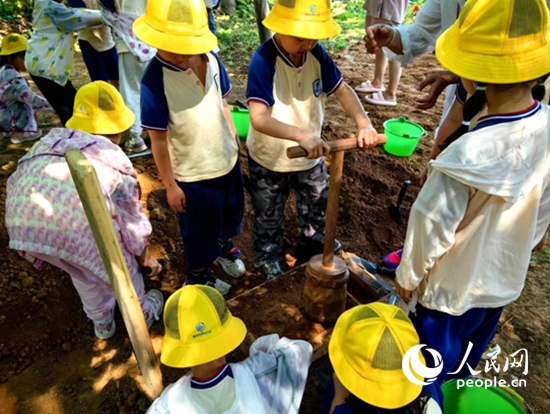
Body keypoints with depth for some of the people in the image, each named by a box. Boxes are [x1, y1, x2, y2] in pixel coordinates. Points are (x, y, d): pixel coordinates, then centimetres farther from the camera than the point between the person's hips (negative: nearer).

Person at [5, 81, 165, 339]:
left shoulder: (47, 142, 30)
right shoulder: (112, 155, 18)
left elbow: (18, 182, 31)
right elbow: (131, 217, 22)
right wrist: (145, 258, 37)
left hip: (22, 226, 5)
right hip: (80, 223, -5)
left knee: (82, 272, 33)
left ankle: (102, 324, 56)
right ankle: (141, 316, 52)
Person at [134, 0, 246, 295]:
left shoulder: (210, 59, -9)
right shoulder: (154, 80, -25)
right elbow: (158, 139, -19)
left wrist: (233, 136, 13)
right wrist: (170, 185, -13)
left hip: (227, 160, 6)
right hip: (193, 173, -5)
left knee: (232, 211, 28)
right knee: (200, 230, 16)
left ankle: (224, 246, 61)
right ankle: (199, 277, 45)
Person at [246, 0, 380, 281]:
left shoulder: (316, 54, -12)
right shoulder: (263, 61, -29)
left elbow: (342, 90, -9)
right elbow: (259, 119, -39)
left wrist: (363, 123, -26)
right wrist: (302, 134, -53)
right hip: (269, 159, -5)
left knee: (317, 203, 28)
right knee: (269, 216, 18)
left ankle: (313, 237, 60)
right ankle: (267, 258, 45)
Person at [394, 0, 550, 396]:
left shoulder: (469, 154, -38)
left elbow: (430, 227, -25)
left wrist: (407, 277, -6)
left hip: (453, 287, -7)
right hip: (505, 278, 7)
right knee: (465, 361, 33)